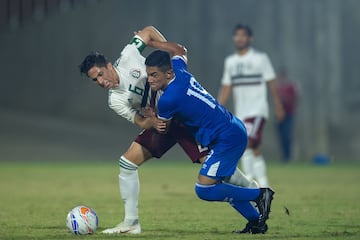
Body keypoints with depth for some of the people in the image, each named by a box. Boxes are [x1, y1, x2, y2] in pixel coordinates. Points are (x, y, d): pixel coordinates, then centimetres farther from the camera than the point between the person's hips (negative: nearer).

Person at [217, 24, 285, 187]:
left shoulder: (260, 58, -1)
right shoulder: (230, 61, 13)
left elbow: (271, 83, 1)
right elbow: (226, 88, 14)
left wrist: (278, 107, 0)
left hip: (257, 111, -5)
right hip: (240, 113, 5)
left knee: (246, 143, -21)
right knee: (255, 151, 6)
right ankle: (263, 186, 11)